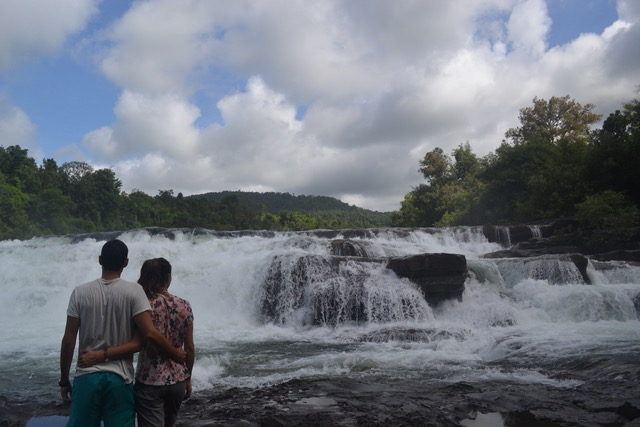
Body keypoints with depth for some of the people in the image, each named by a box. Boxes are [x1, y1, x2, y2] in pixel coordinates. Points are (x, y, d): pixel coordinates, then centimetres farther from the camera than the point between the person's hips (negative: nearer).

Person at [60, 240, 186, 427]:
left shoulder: (80, 293, -2)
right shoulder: (133, 291, -8)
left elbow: (68, 341, -1)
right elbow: (150, 333, -16)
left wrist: (64, 381, 9)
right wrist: (175, 354, -1)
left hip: (86, 376, 1)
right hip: (120, 378, -1)